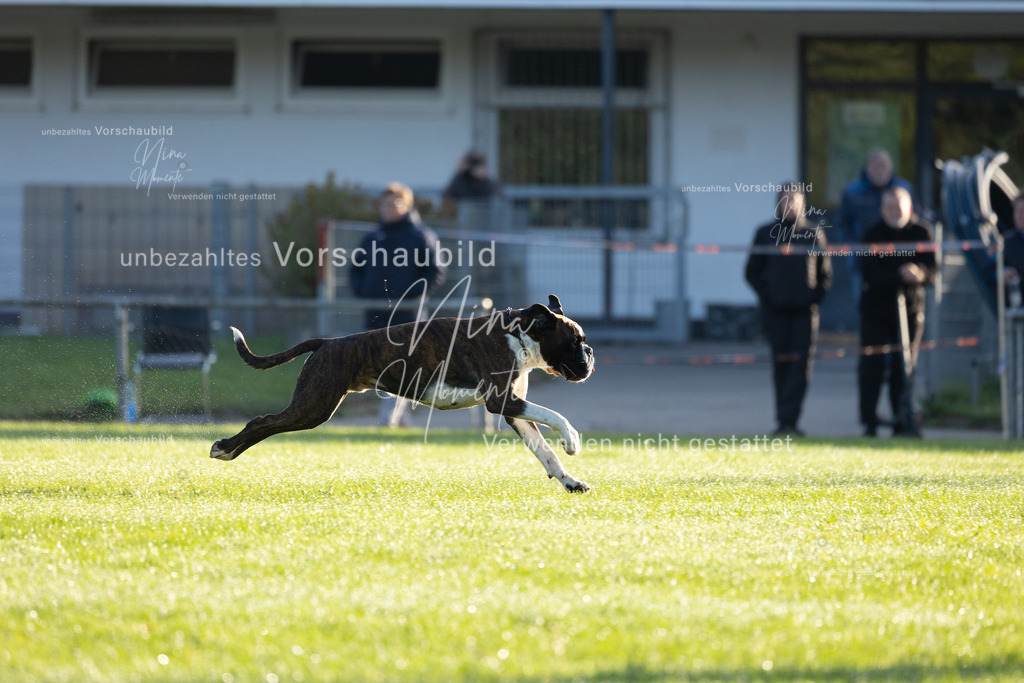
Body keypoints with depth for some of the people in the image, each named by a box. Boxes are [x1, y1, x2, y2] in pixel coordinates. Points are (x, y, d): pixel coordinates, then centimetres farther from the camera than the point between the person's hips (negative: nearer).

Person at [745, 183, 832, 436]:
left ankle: (788, 418, -11)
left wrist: (816, 295, -3)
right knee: (781, 364, 3)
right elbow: (752, 271, 9)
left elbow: (825, 273, 13)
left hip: (805, 310, 0)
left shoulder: (813, 234, 9)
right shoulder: (766, 233, 7)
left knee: (801, 364, -9)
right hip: (776, 310, 0)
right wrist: (766, 295, -5)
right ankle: (785, 420, 9)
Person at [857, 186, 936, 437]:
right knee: (872, 365, -3)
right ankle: (869, 421, 4)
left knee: (905, 367, 3)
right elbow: (871, 273, -17)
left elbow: (932, 271, -4)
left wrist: (920, 273, -28)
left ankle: (903, 421, 8)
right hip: (876, 307, -1)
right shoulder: (872, 235, -4)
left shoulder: (921, 233, 1)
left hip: (910, 307, 1)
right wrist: (900, 275, -31)